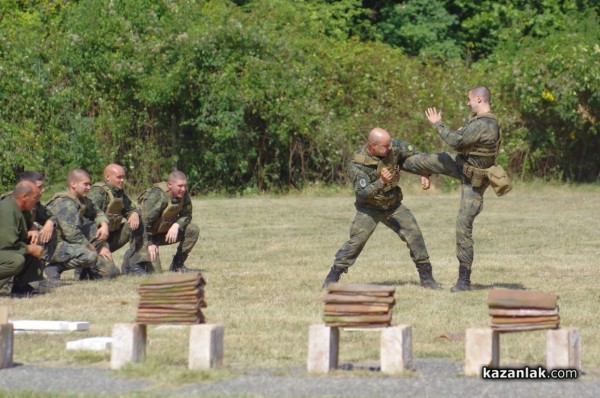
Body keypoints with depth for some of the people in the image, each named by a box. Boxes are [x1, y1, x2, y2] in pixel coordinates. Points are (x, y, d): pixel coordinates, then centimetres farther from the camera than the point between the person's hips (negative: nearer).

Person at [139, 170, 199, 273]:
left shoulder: (183, 195, -7)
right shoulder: (157, 195, -29)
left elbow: (187, 215, 0)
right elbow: (145, 220, -30)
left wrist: (176, 225, -22)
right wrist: (149, 244, -29)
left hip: (166, 232, 7)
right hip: (149, 235, -7)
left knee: (193, 230, -13)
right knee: (155, 271, -18)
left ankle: (177, 265, -1)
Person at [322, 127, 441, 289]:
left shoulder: (394, 146, -15)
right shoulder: (357, 164, -26)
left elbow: (416, 155, 0)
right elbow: (362, 192, -33)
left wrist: (424, 175, -12)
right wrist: (381, 182, -47)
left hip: (393, 206, 4)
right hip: (370, 208, -4)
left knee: (414, 235, -4)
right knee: (357, 240, -19)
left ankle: (426, 277, 9)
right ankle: (332, 278, -10)